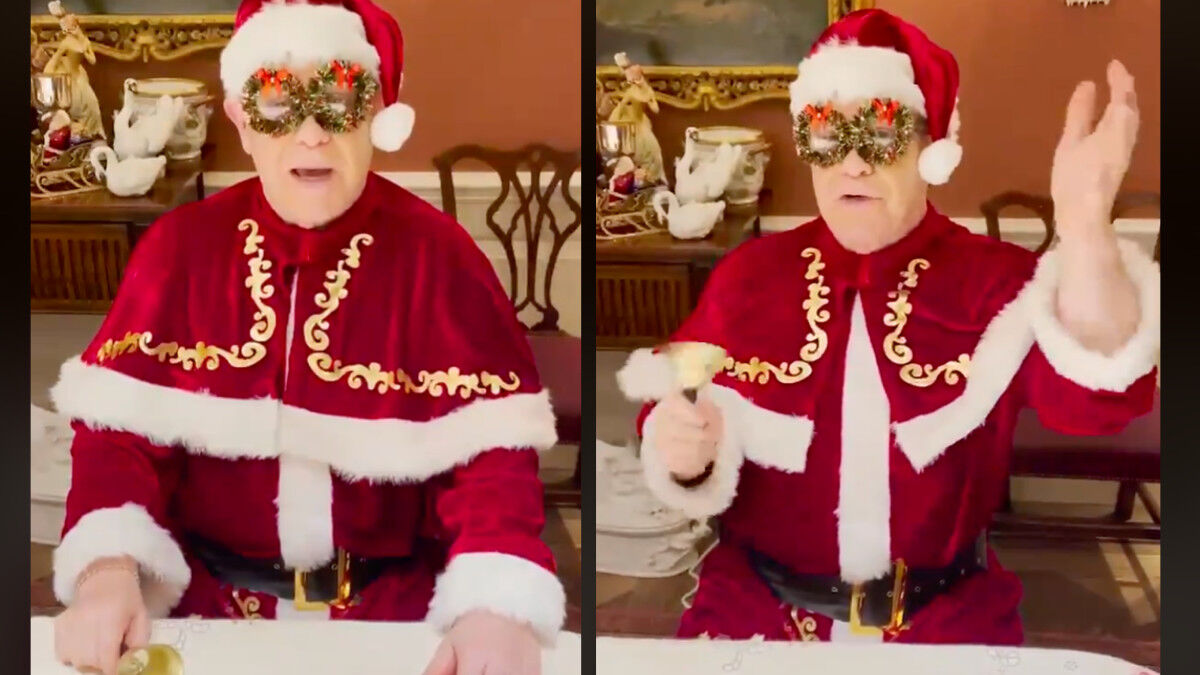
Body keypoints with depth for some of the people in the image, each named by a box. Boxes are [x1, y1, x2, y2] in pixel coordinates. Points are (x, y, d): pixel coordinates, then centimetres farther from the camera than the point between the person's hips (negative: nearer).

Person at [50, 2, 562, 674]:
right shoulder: (182, 244, 2)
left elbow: (490, 450, -10)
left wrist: (497, 606, -28)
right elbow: (119, 428, -3)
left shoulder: (434, 252, -3)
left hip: (394, 606, -1)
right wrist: (110, 571, -23)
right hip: (206, 600, 1)